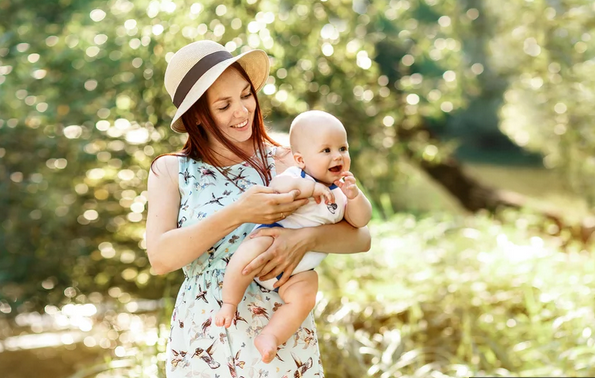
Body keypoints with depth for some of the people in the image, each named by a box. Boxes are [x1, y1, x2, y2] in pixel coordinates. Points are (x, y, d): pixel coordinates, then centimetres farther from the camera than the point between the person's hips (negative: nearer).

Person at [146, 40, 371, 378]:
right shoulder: (170, 171, -1)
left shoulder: (286, 163, -2)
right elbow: (160, 258, -15)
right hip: (204, 346, -1)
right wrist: (238, 214, -25)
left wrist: (306, 238, -27)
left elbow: (361, 237, -7)